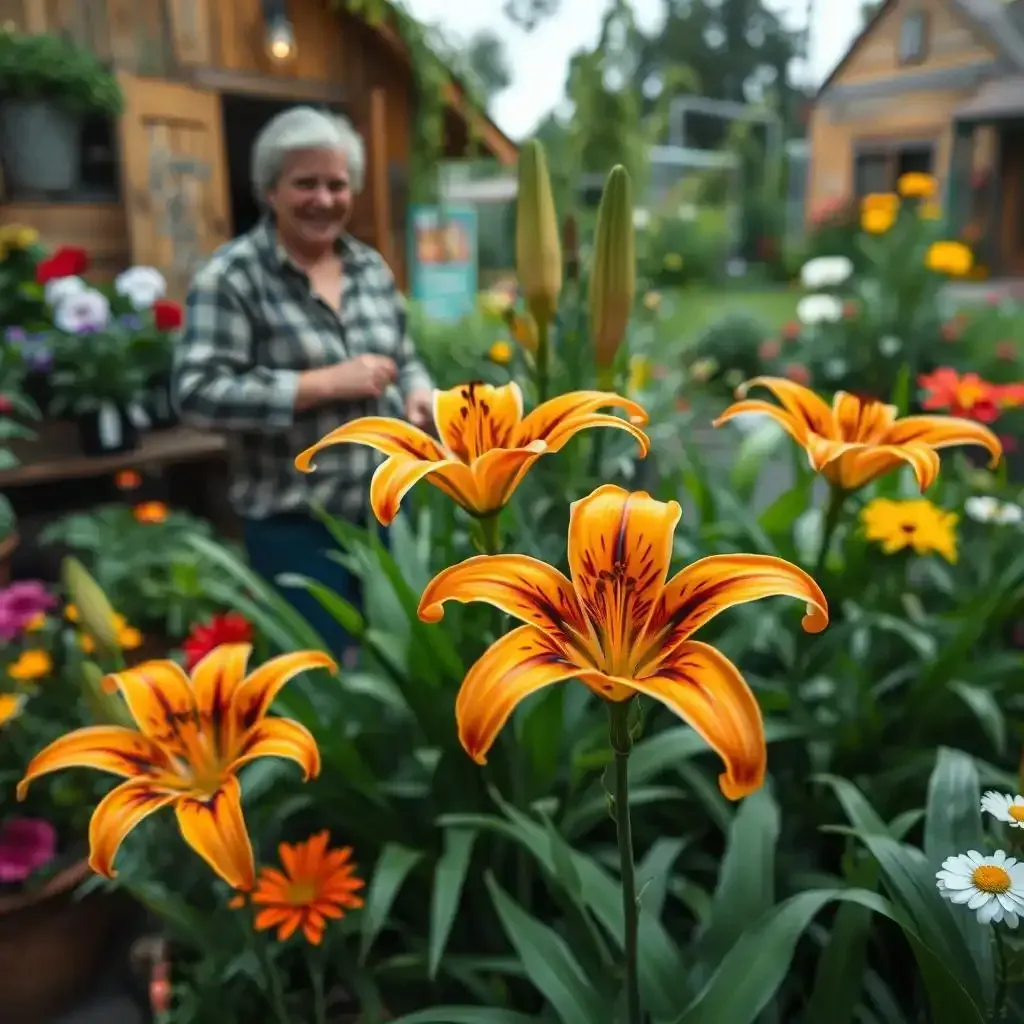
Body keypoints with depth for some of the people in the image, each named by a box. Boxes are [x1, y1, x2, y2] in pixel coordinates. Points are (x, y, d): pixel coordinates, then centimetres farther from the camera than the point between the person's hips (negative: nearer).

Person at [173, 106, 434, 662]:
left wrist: (417, 393, -6)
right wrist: (328, 383, -22)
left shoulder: (372, 266, 8)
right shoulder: (231, 276, -11)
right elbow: (198, 394, -19)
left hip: (388, 504, 6)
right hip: (294, 521, -5)